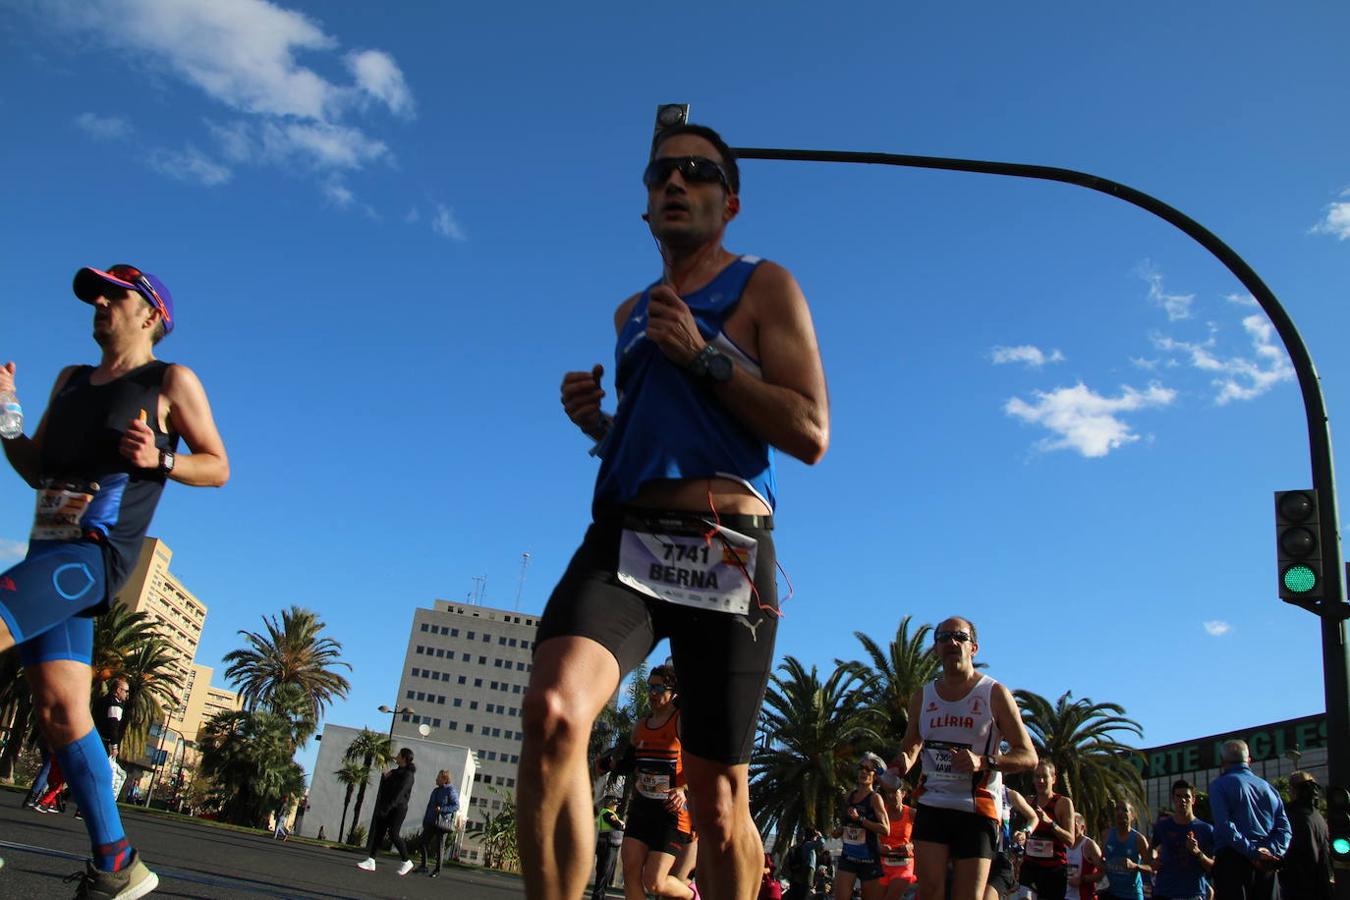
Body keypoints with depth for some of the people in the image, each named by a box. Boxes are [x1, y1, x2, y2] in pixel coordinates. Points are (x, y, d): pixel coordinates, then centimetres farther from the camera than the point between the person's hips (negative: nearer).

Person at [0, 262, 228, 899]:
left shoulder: (172, 382, 4)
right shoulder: (71, 380, 23)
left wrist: (158, 459, -15)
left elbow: (218, 467, 3)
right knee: (60, 711, 1)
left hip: (94, 553, -7)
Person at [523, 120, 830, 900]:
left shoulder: (764, 287, 6)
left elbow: (811, 434, -5)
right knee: (553, 711, -27)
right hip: (621, 542, 4)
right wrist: (596, 421, 11)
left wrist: (706, 352, -11)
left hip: (722, 554, -3)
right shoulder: (632, 312, 22)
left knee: (719, 801, 3)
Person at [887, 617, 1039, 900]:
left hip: (978, 809, -2)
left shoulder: (994, 694, -1)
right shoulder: (923, 697, 11)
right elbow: (911, 745, 25)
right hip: (932, 805, 3)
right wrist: (904, 761, -1)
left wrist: (983, 762, -21)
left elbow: (1029, 756, -3)